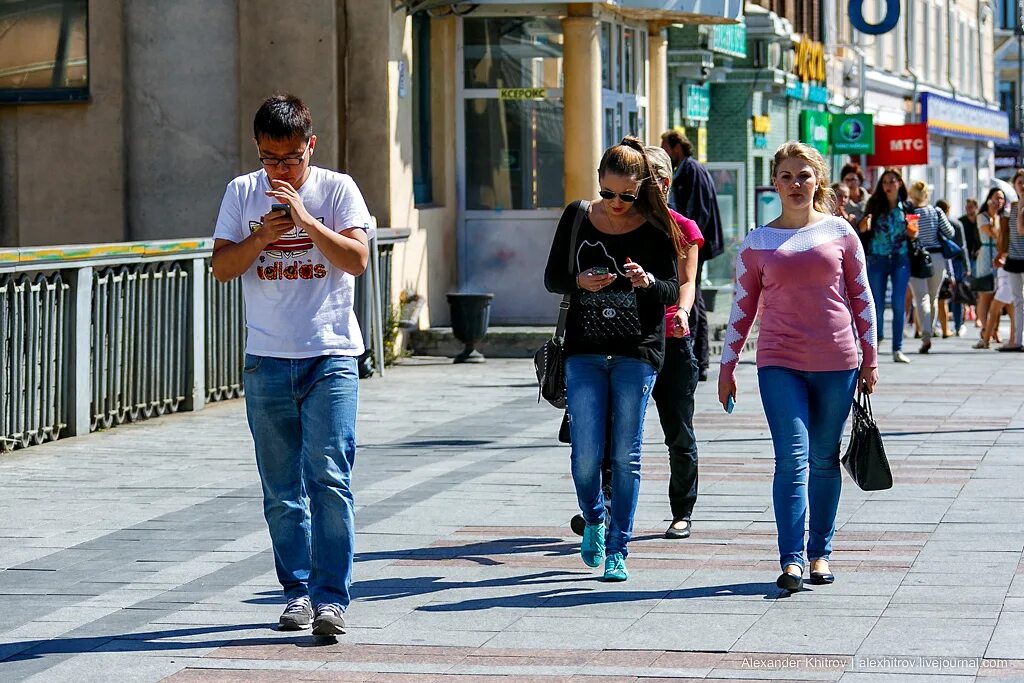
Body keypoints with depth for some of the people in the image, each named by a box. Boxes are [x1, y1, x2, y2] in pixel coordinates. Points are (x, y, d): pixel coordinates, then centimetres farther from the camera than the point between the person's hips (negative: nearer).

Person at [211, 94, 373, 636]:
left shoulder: (336, 189, 0)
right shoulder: (242, 192, 7)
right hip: (266, 361, 3)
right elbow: (221, 268, 3)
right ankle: (297, 593, 15)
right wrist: (260, 237, -13)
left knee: (329, 478, -12)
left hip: (330, 357, -3)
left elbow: (357, 259, -10)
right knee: (281, 490, 6)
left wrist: (305, 220, -20)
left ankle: (331, 597, -11)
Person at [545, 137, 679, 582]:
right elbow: (552, 278, 9)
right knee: (586, 454, -5)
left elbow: (673, 290, 0)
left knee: (626, 456, -1)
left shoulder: (655, 227, -1)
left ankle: (617, 550, 8)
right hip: (585, 351, 1)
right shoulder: (577, 217, 4)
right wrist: (580, 282, -12)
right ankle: (593, 520, 25)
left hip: (638, 352, -1)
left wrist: (648, 281, -22)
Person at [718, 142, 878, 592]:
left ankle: (820, 552, 20)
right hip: (779, 364, -1)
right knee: (792, 458, -11)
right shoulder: (757, 243, 5)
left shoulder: (840, 233, 5)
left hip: (836, 363, 1)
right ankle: (791, 560, -15)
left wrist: (870, 359, 7)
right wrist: (728, 366, 8)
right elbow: (742, 308, 10)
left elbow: (861, 298, 9)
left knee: (824, 460, 8)